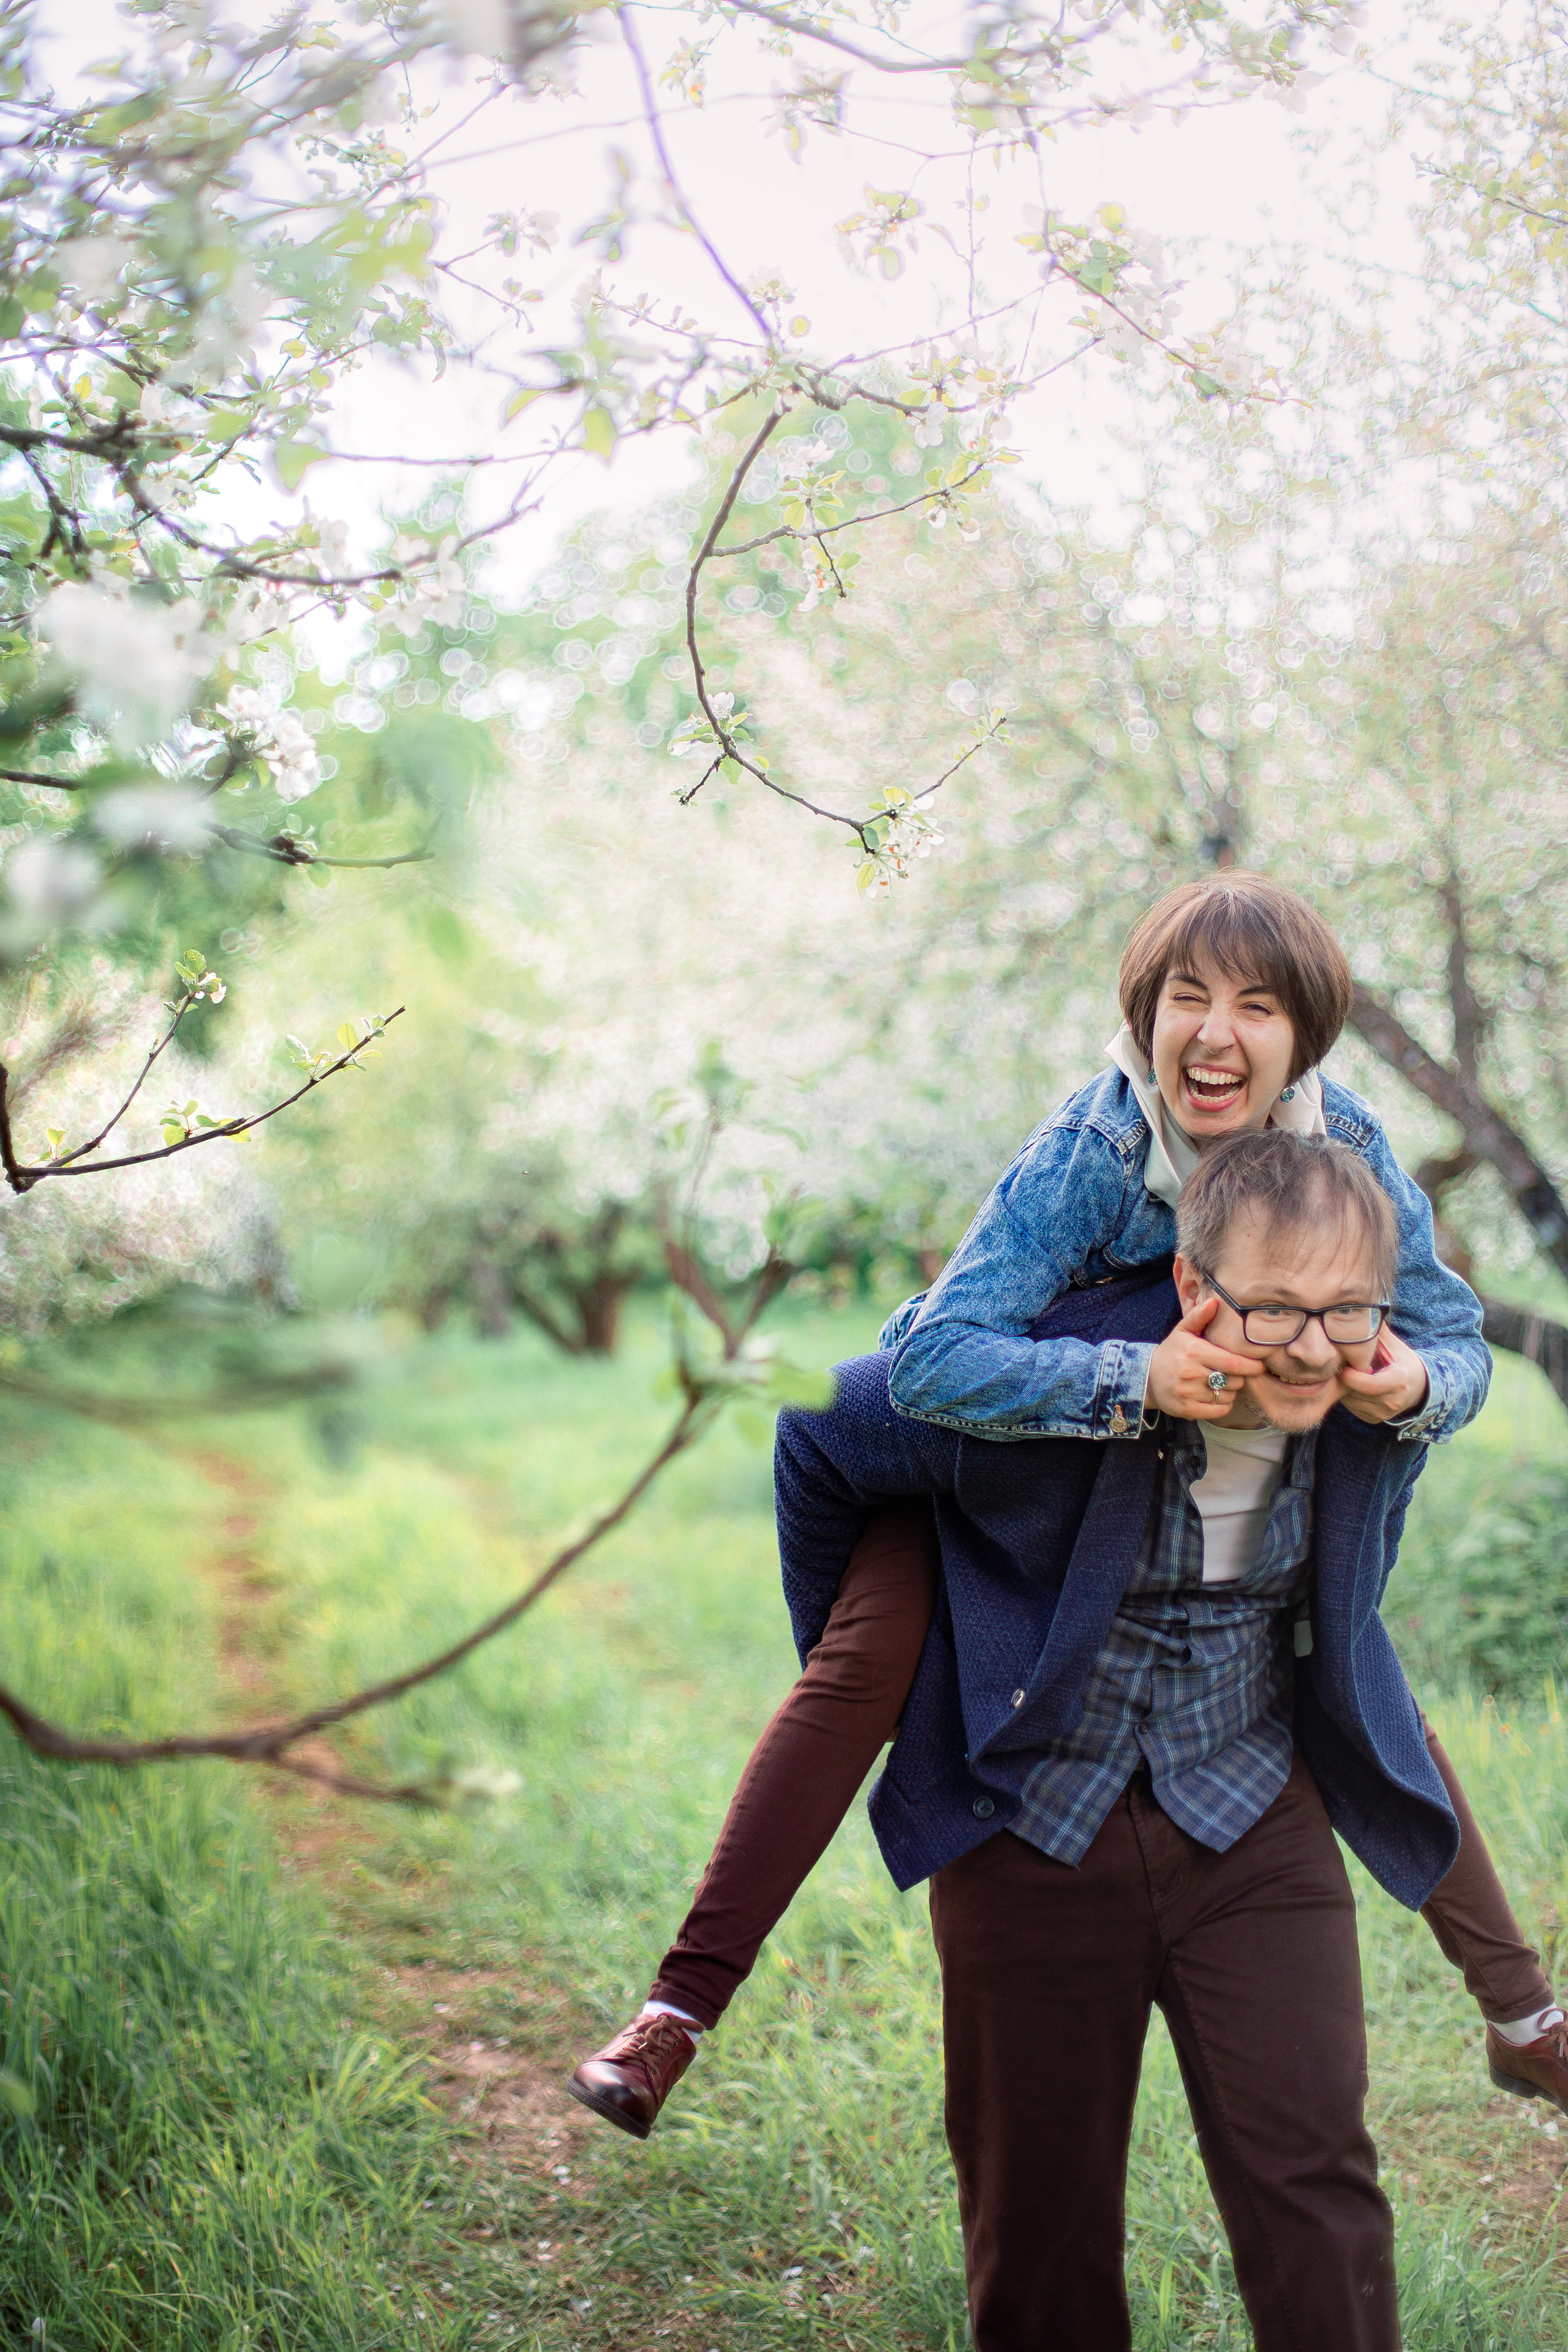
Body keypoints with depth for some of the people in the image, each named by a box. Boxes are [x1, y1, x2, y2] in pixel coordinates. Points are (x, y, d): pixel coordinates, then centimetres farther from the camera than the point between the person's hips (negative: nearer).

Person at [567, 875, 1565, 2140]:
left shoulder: (1346, 1145, -24)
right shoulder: (1093, 1147, -36)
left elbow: (1460, 1341, -15)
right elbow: (933, 1359, -44)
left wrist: (1416, 1385, -40)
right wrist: (1137, 1379, -57)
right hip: (1002, 1451, -4)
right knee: (862, 1664, -23)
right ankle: (682, 2003, -15)